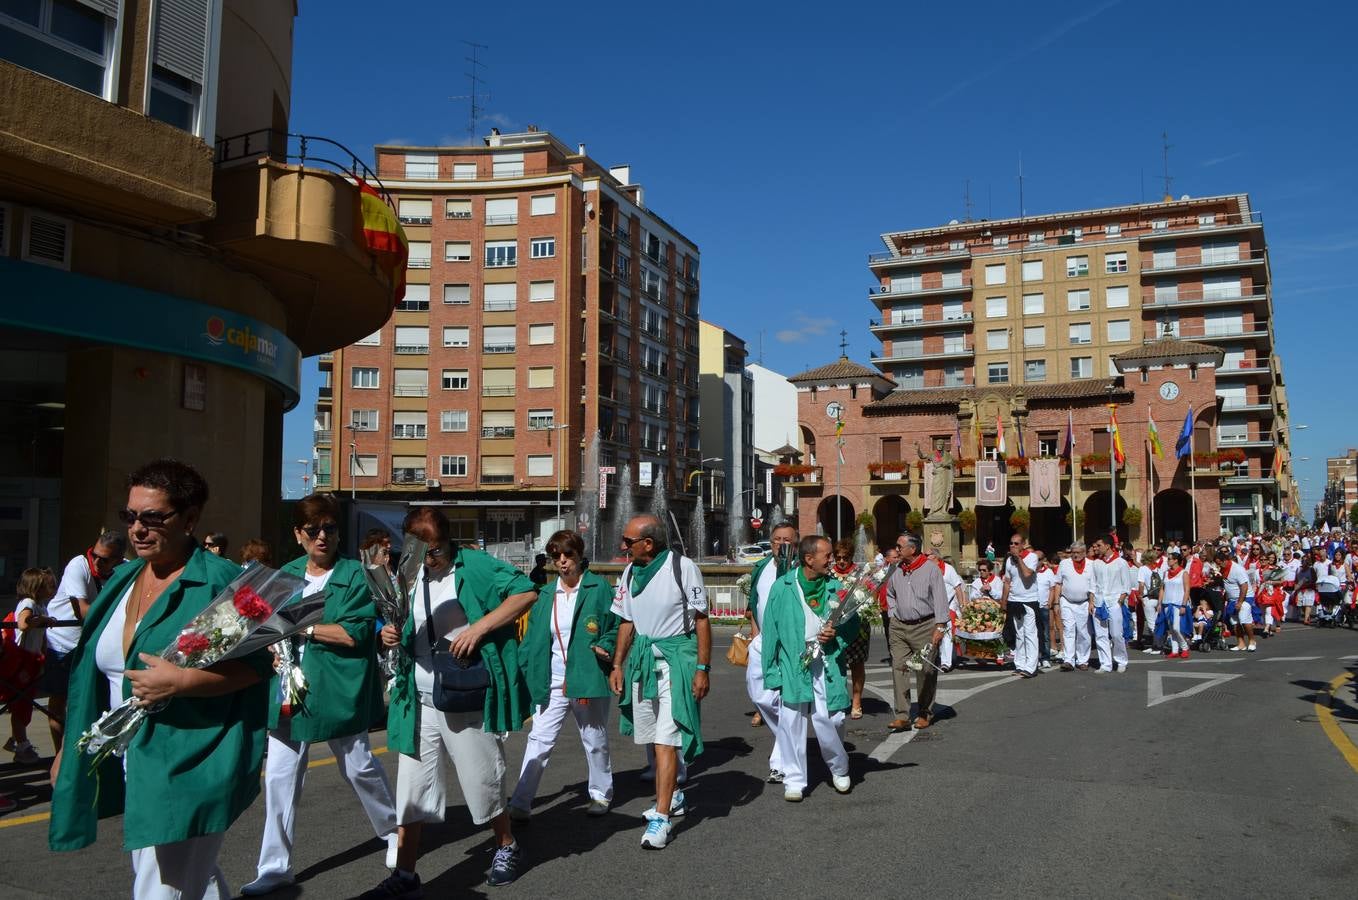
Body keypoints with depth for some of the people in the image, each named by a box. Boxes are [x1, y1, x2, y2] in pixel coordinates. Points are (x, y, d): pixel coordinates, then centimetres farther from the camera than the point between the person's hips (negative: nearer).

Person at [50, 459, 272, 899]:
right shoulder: (123, 579, 10)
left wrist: (181, 681, -26)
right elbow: (90, 671, 17)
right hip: (128, 766, 7)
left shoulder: (220, 581, -13)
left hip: (188, 769, -7)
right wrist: (70, 748, 16)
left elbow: (258, 664, -16)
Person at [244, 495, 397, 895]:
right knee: (278, 777, 4)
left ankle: (393, 831, 34)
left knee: (359, 767, 9)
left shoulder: (356, 576, -8)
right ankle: (274, 866, 19)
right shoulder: (287, 575, 9)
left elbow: (355, 633, -17)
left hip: (338, 692, -4)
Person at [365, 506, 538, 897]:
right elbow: (404, 634, 17)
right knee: (411, 790, 7)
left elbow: (526, 592, -16)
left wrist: (479, 627, -23)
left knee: (483, 783, 10)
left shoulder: (475, 565, -9)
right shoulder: (409, 577, 7)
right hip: (419, 704, 5)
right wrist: (389, 635, -7)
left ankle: (507, 848, 34)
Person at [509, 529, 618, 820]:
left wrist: (606, 647, -18)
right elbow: (533, 636, 9)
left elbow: (617, 626, 0)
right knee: (539, 740, -3)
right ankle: (521, 802, 2)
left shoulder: (599, 588, -3)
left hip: (589, 679, -2)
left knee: (595, 741, 14)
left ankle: (601, 793, 33)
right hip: (552, 683, 3)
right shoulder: (546, 594, 8)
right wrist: (526, 667, -2)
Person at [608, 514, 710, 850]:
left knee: (665, 740, -10)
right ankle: (673, 796, 35)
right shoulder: (629, 573, 7)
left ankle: (661, 816, -4)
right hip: (642, 658, 6)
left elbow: (702, 620, -8)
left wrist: (703, 668, -10)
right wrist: (617, 665, 9)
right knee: (652, 737, 15)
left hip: (677, 658, -6)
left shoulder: (683, 567, -12)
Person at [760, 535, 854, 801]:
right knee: (792, 722, 1)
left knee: (830, 719, -1)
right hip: (793, 662, -1)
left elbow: (853, 624, 14)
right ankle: (794, 781, 15)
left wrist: (837, 633, -9)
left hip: (827, 663, 1)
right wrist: (771, 670, 1)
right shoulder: (782, 587, 1)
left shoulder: (836, 587, 6)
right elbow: (771, 630, 3)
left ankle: (840, 770, 27)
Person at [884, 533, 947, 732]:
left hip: (924, 626, -4)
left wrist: (940, 626, -12)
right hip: (899, 626, 4)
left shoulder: (931, 569, -6)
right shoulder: (896, 570, 9)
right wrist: (893, 613, 12)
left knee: (925, 671, 3)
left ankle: (925, 714, 18)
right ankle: (902, 716, -3)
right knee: (898, 668, -4)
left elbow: (940, 599, -8)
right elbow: (890, 594, 25)